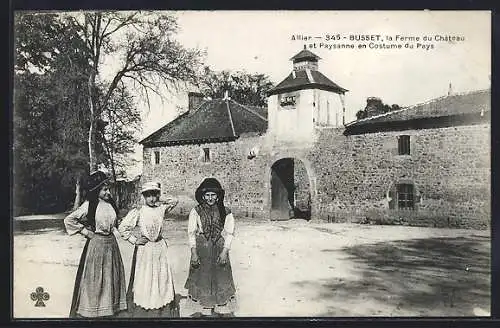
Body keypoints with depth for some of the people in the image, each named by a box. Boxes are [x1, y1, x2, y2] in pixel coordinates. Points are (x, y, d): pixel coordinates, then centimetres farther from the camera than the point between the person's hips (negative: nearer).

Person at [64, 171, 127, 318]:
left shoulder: (111, 203, 4)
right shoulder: (89, 205, -12)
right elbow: (68, 220, -11)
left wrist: (112, 230, 8)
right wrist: (85, 232, -9)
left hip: (111, 243, 6)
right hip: (96, 244, -5)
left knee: (111, 277, 13)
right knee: (95, 278, 4)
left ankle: (111, 307, 26)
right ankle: (93, 310, 18)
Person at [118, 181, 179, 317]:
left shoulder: (161, 209, 1)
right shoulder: (138, 212, -10)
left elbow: (173, 202, 21)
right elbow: (122, 227, -6)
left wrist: (159, 203, 10)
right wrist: (134, 240, -7)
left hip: (160, 248, 4)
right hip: (144, 249, -3)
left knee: (162, 279, 8)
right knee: (144, 280, 3)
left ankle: (163, 311, 19)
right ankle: (142, 313, 15)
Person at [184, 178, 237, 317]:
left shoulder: (225, 212, -2)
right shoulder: (196, 212, -4)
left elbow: (229, 233, -2)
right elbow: (191, 233, -4)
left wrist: (224, 252, -10)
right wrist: (193, 253, -10)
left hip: (219, 251, 0)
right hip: (201, 251, 0)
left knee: (221, 280, 5)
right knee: (203, 281, 9)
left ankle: (224, 311, 16)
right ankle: (206, 311, 23)